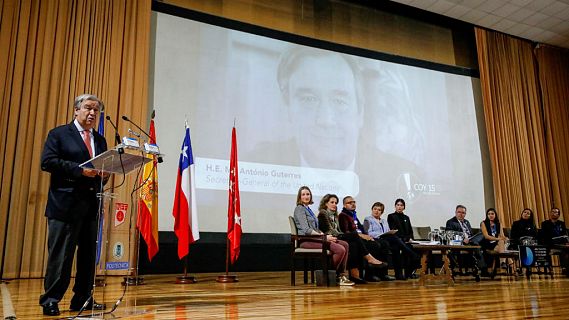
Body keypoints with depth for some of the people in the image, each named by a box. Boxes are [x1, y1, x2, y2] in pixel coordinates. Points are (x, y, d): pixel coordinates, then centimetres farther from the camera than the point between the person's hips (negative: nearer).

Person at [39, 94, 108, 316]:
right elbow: (47, 162, -9)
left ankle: (82, 299, 17)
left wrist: (103, 174, -3)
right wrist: (80, 170, -16)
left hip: (92, 205, 6)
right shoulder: (59, 134, 4)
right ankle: (50, 301, 9)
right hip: (66, 204, -5)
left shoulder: (100, 140, 20)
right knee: (60, 254, -2)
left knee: (89, 254, 7)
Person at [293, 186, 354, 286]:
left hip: (314, 237, 9)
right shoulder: (299, 209, -7)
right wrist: (324, 237, -18)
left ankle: (341, 274, -5)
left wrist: (323, 234, 2)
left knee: (345, 245, -4)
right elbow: (306, 230, -17)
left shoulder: (308, 209, 22)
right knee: (340, 250, -23)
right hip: (307, 240, -9)